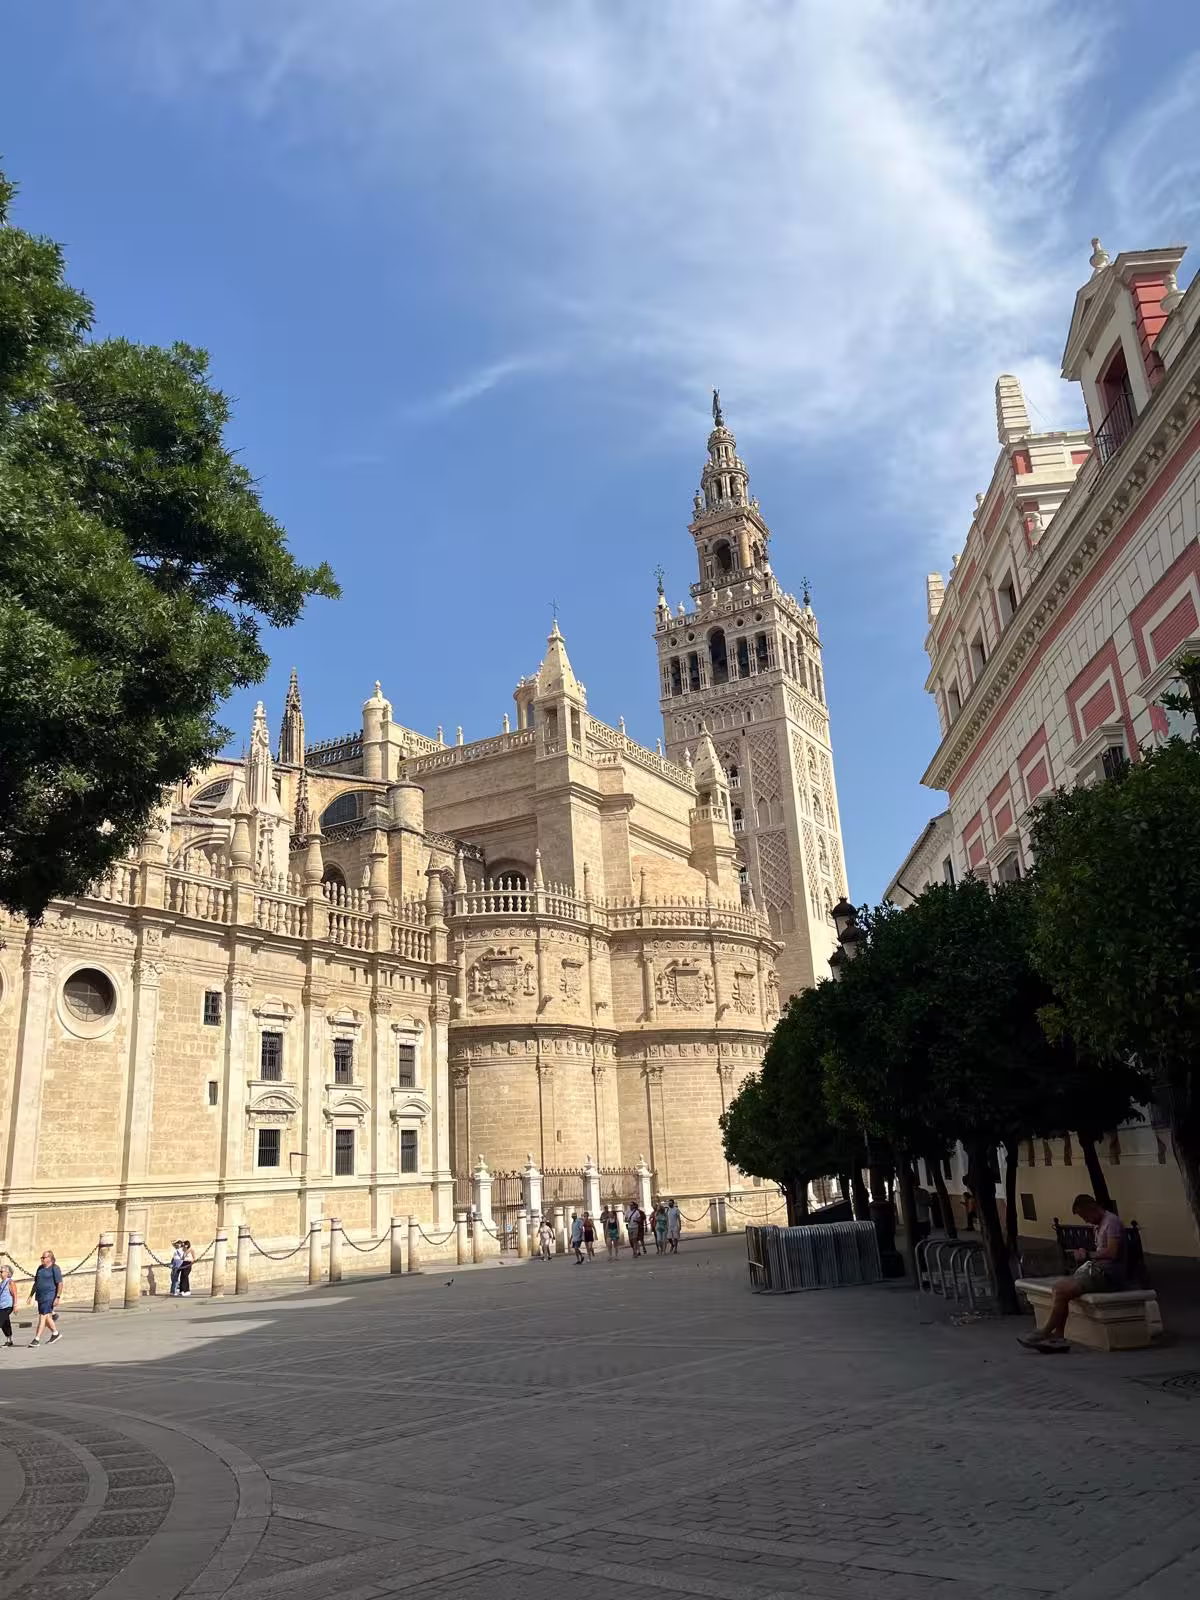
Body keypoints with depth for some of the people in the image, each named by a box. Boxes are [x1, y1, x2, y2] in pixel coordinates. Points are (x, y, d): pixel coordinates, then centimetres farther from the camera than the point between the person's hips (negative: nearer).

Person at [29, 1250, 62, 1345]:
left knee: (43, 1317, -10)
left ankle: (37, 1339, -9)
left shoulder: (55, 1268, -11)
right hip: (40, 1296, 8)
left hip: (49, 1296, -8)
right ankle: (55, 1333, 31)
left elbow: (60, 1284, -14)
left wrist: (58, 1297, -20)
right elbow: (36, 1283, 19)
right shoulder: (40, 1268, 12)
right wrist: (31, 1295, 14)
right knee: (47, 1317, 16)